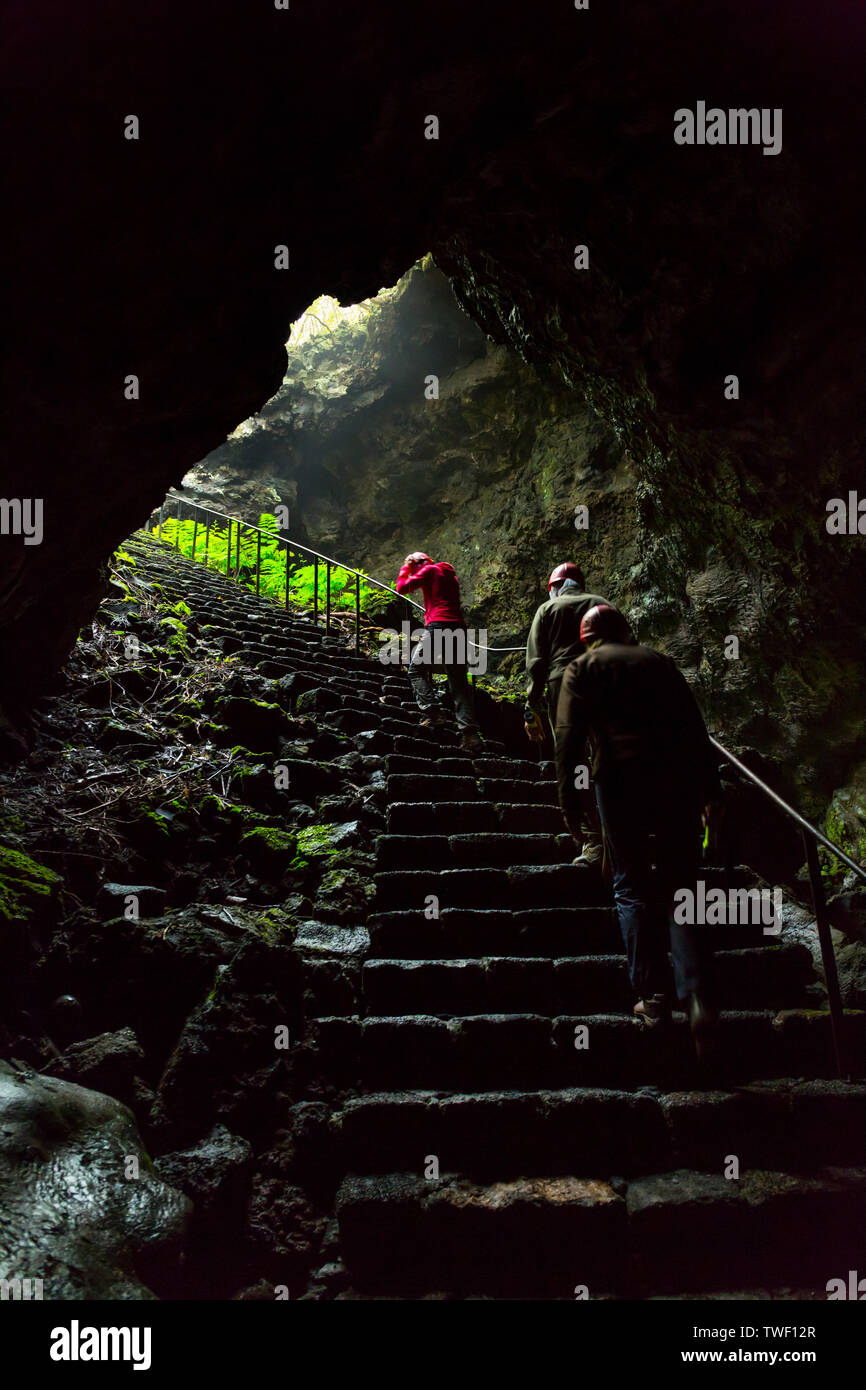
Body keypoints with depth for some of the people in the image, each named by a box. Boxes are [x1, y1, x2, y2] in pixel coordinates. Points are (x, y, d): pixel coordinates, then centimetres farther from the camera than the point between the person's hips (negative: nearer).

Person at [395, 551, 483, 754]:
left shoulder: (429, 570, 5)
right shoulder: (450, 574, 29)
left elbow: (402, 588, 6)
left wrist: (404, 570, 21)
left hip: (438, 626, -7)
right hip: (458, 628, 7)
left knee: (416, 669, 4)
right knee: (459, 682, 4)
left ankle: (432, 713, -13)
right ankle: (469, 731, -5)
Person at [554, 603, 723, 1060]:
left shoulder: (583, 667, 11)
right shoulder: (661, 662, 21)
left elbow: (569, 735, 0)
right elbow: (696, 729, 16)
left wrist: (569, 799, 0)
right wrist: (710, 790, 16)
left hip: (620, 779, -3)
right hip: (678, 779, 3)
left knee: (633, 889, 8)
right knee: (678, 888, 5)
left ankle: (653, 997, 6)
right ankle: (699, 1000, -7)